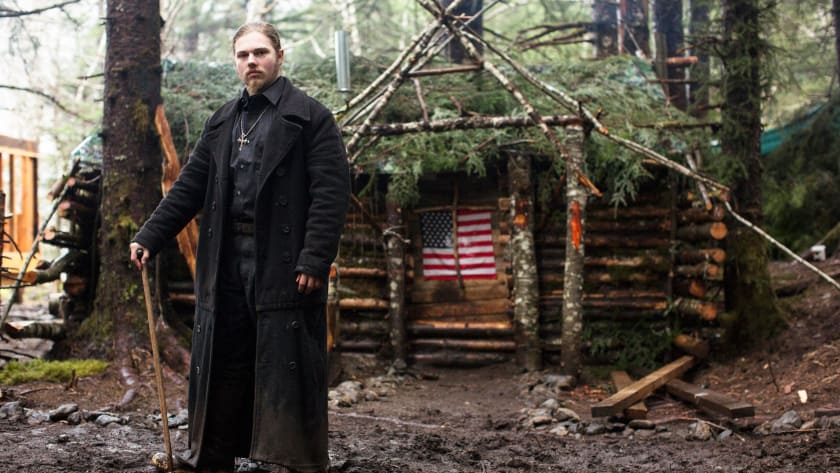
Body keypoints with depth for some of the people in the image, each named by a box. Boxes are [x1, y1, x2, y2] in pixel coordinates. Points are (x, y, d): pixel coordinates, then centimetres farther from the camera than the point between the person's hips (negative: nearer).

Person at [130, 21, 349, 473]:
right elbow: (189, 186, 16)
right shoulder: (221, 122, 17)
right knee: (222, 366, 11)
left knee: (287, 368, -2)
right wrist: (149, 236, 7)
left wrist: (315, 260, -18)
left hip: (283, 262, -5)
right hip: (225, 262, 6)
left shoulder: (309, 115, -1)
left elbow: (331, 191, -9)